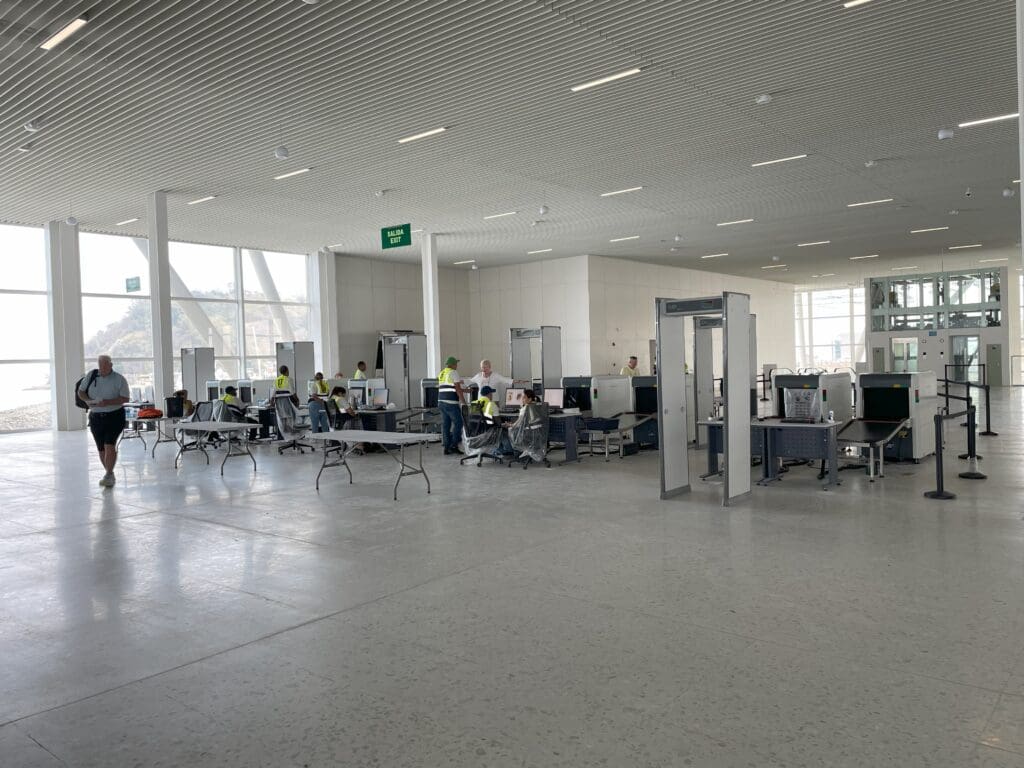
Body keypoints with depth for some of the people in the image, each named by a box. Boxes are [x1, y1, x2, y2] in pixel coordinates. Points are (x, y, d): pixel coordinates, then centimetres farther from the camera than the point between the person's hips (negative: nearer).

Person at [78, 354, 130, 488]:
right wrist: (88, 400, -7)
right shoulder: (91, 377, 6)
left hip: (114, 416, -4)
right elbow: (81, 392, 14)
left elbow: (125, 398, -10)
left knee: (110, 445, -18)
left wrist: (108, 402, -23)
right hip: (96, 417, 4)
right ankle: (109, 475, 24)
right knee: (101, 448, 10)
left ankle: (108, 475, -14)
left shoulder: (119, 379, -5)